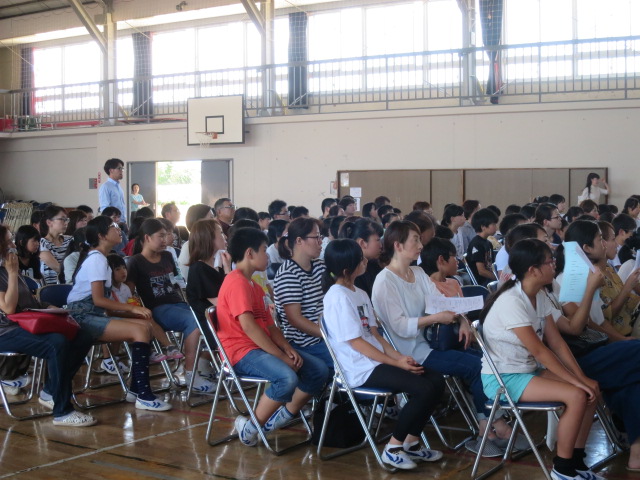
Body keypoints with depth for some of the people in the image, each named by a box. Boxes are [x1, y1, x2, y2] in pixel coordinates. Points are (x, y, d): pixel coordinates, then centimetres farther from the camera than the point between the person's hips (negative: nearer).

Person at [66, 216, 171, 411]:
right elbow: (98, 299, -18)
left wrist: (130, 307, 1)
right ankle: (144, 396, -22)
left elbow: (102, 299, 11)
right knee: (140, 330, -21)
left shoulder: (98, 258, 18)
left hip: (96, 314, 9)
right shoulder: (97, 259, -11)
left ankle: (135, 389, -2)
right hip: (84, 317, -9)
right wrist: (131, 308, -16)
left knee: (145, 326, -4)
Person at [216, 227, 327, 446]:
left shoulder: (254, 286, 20)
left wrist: (288, 349, -4)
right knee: (287, 378, -34)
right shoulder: (237, 282, -13)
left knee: (319, 370, -3)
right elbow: (248, 326, -22)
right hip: (241, 351, -10)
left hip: (263, 347, 10)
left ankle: (280, 418, 5)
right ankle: (252, 427, -13)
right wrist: (282, 357, -21)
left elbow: (269, 325, 14)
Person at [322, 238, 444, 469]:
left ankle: (411, 442, 7)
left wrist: (399, 356, -2)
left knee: (436, 380, -2)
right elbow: (356, 342, -17)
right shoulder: (338, 298, -15)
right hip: (360, 370, -9)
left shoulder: (360, 294, 14)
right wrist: (397, 363, -16)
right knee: (424, 388, -21)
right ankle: (393, 448, -7)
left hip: (377, 360, 9)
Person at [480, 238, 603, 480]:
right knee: (577, 395, -21)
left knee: (590, 390, -3)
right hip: (503, 378, -9)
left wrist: (583, 377, -9)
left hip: (529, 370, 9)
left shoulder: (540, 296, 3)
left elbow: (556, 342, 2)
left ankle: (576, 461, 9)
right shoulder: (511, 302, -24)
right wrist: (578, 382, -21)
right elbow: (539, 351, -24)